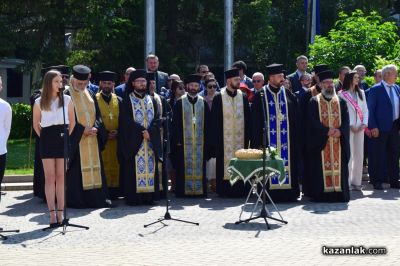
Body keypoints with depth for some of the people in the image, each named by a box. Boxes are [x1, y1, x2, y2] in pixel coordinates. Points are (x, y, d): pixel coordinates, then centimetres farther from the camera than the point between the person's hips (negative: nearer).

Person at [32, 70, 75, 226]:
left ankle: (60, 213, 6)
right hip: (47, 140, -1)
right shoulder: (39, 102, 2)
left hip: (63, 139, 1)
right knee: (50, 177, -1)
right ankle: (52, 214, 0)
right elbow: (36, 124, 12)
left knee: (61, 177, 2)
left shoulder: (67, 100, 4)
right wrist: (43, 137, 5)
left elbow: (72, 121, 10)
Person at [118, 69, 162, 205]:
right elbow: (127, 120, -8)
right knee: (134, 168, -6)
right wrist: (142, 131, -15)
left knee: (150, 167, 2)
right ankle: (133, 197, -4)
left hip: (151, 141, 4)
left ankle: (149, 196, 6)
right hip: (133, 141, -4)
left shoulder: (152, 100, 14)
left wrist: (149, 132, -12)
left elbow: (157, 119, 5)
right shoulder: (127, 101, 1)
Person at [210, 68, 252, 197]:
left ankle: (239, 190, 10)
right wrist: (215, 140, -6)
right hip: (224, 139, -3)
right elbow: (214, 120, -1)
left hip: (240, 137, 3)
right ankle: (224, 190, 6)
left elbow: (248, 119, 11)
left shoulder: (243, 97, 8)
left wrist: (248, 136, 4)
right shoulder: (218, 97, -1)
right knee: (224, 165, -2)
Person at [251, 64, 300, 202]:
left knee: (287, 163, 3)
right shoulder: (260, 96, 0)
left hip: (287, 139, 2)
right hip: (268, 138, -2)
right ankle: (269, 193, 5)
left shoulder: (289, 94, 8)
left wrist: (295, 140, 4)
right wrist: (258, 142, -6)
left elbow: (295, 119, 9)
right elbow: (255, 121, -1)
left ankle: (289, 193, 11)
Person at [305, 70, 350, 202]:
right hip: (320, 141, -2)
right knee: (321, 167, -4)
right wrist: (327, 131, -17)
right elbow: (313, 122, -6)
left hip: (339, 141, 2)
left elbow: (346, 121, 4)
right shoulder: (314, 102, 4)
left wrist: (340, 131, -14)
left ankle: (339, 191, 5)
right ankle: (323, 193, -1)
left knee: (338, 165, 1)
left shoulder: (341, 102, 12)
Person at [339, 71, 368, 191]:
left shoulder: (361, 93, 14)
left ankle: (356, 181, 11)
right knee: (349, 155, -7)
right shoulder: (342, 94, -2)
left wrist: (364, 124, -2)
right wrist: (351, 126, -10)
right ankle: (347, 182, -3)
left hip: (360, 128, 5)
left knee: (359, 155, 4)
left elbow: (365, 109, 12)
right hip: (348, 127, -5)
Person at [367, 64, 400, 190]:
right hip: (380, 128, -6)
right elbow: (370, 109, -9)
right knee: (379, 155, 1)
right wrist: (373, 127, -15)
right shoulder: (375, 90, -7)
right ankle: (377, 181, 9)